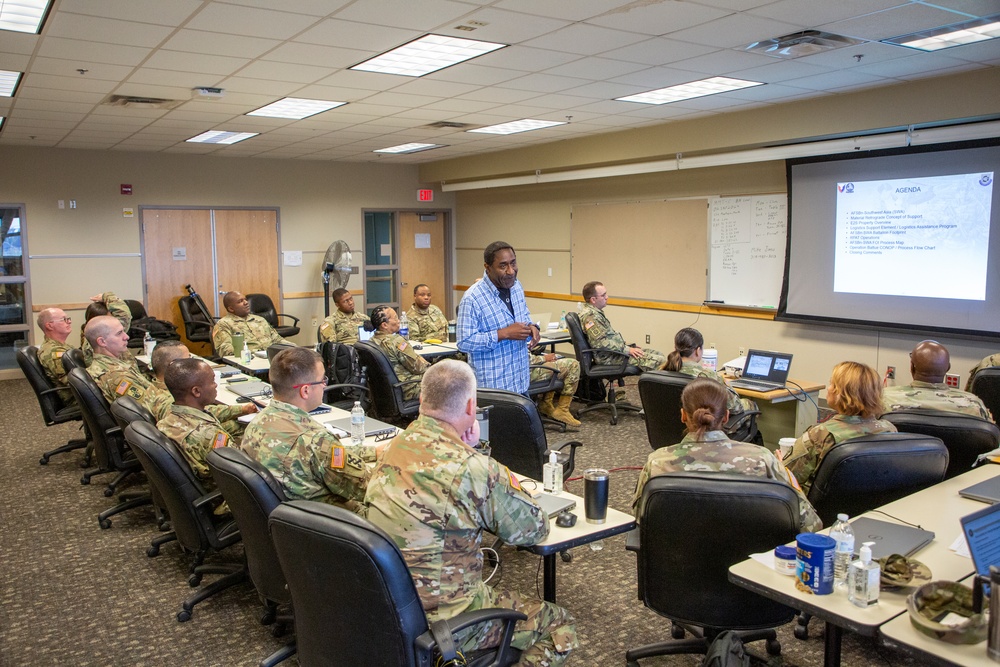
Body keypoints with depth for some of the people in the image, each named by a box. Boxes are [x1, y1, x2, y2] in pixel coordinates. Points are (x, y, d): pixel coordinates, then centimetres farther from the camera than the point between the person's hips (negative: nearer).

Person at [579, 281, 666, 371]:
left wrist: (629, 346, 15)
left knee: (658, 354, 4)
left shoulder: (596, 312, 17)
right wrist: (627, 350, -20)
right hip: (609, 357, -11)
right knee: (659, 361, -19)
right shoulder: (590, 316, -17)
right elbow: (600, 342, -25)